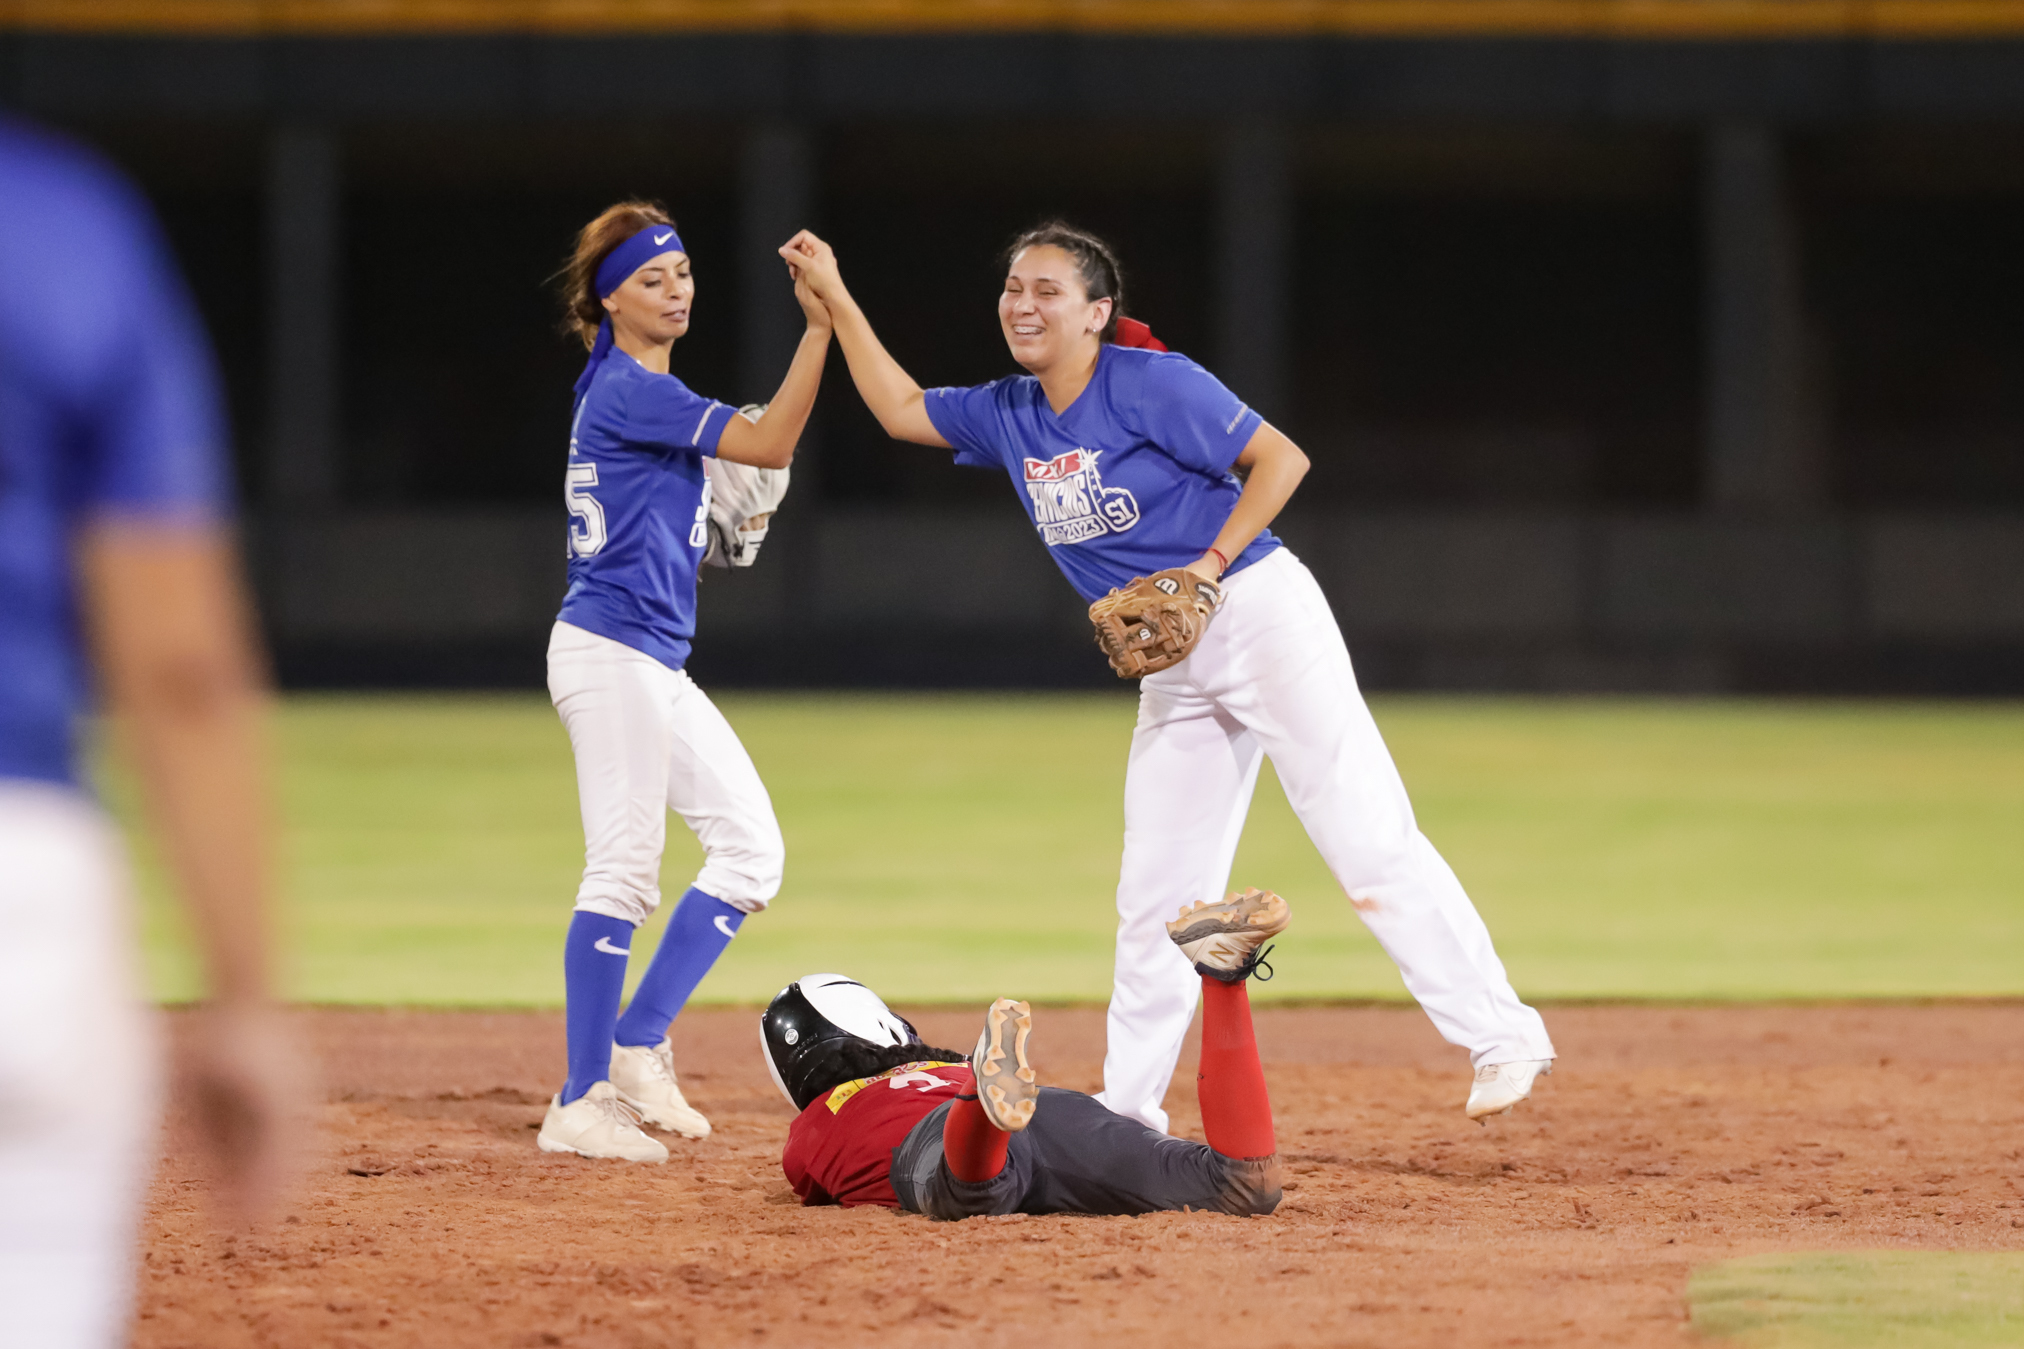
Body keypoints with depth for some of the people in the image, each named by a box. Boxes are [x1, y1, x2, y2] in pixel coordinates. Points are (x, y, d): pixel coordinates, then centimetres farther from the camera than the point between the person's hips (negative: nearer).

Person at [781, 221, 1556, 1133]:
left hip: (1261, 619, -8)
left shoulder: (1152, 384, -13)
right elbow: (901, 409, 20)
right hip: (1172, 665, 8)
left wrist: (1210, 565, -22)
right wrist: (836, 300, 14)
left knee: (1369, 844, -14)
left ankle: (1503, 1039, -15)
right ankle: (1129, 1109, 13)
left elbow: (1281, 458, -14)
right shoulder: (1009, 417, 9)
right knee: (1154, 895, 7)